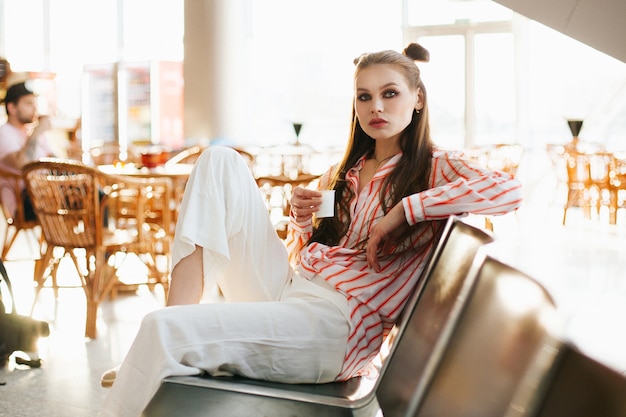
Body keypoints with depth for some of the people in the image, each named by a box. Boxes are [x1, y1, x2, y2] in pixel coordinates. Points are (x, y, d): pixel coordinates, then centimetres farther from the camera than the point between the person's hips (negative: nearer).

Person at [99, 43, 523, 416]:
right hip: (285, 289, 8)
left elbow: (510, 189, -20)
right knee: (221, 161, -2)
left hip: (336, 322, -8)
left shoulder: (435, 168, 1)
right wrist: (302, 221, 2)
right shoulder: (342, 174, 21)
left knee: (165, 329, -28)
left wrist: (404, 208, -20)